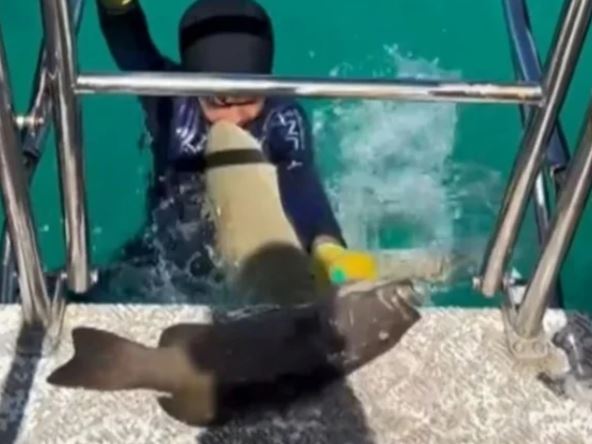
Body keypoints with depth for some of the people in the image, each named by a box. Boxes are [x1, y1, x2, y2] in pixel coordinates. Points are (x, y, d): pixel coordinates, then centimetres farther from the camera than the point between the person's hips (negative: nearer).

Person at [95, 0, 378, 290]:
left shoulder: (284, 120, -25)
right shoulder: (172, 99, -22)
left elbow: (303, 188, -41)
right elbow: (129, 47, -38)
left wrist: (328, 250, -62)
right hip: (172, 258, 1)